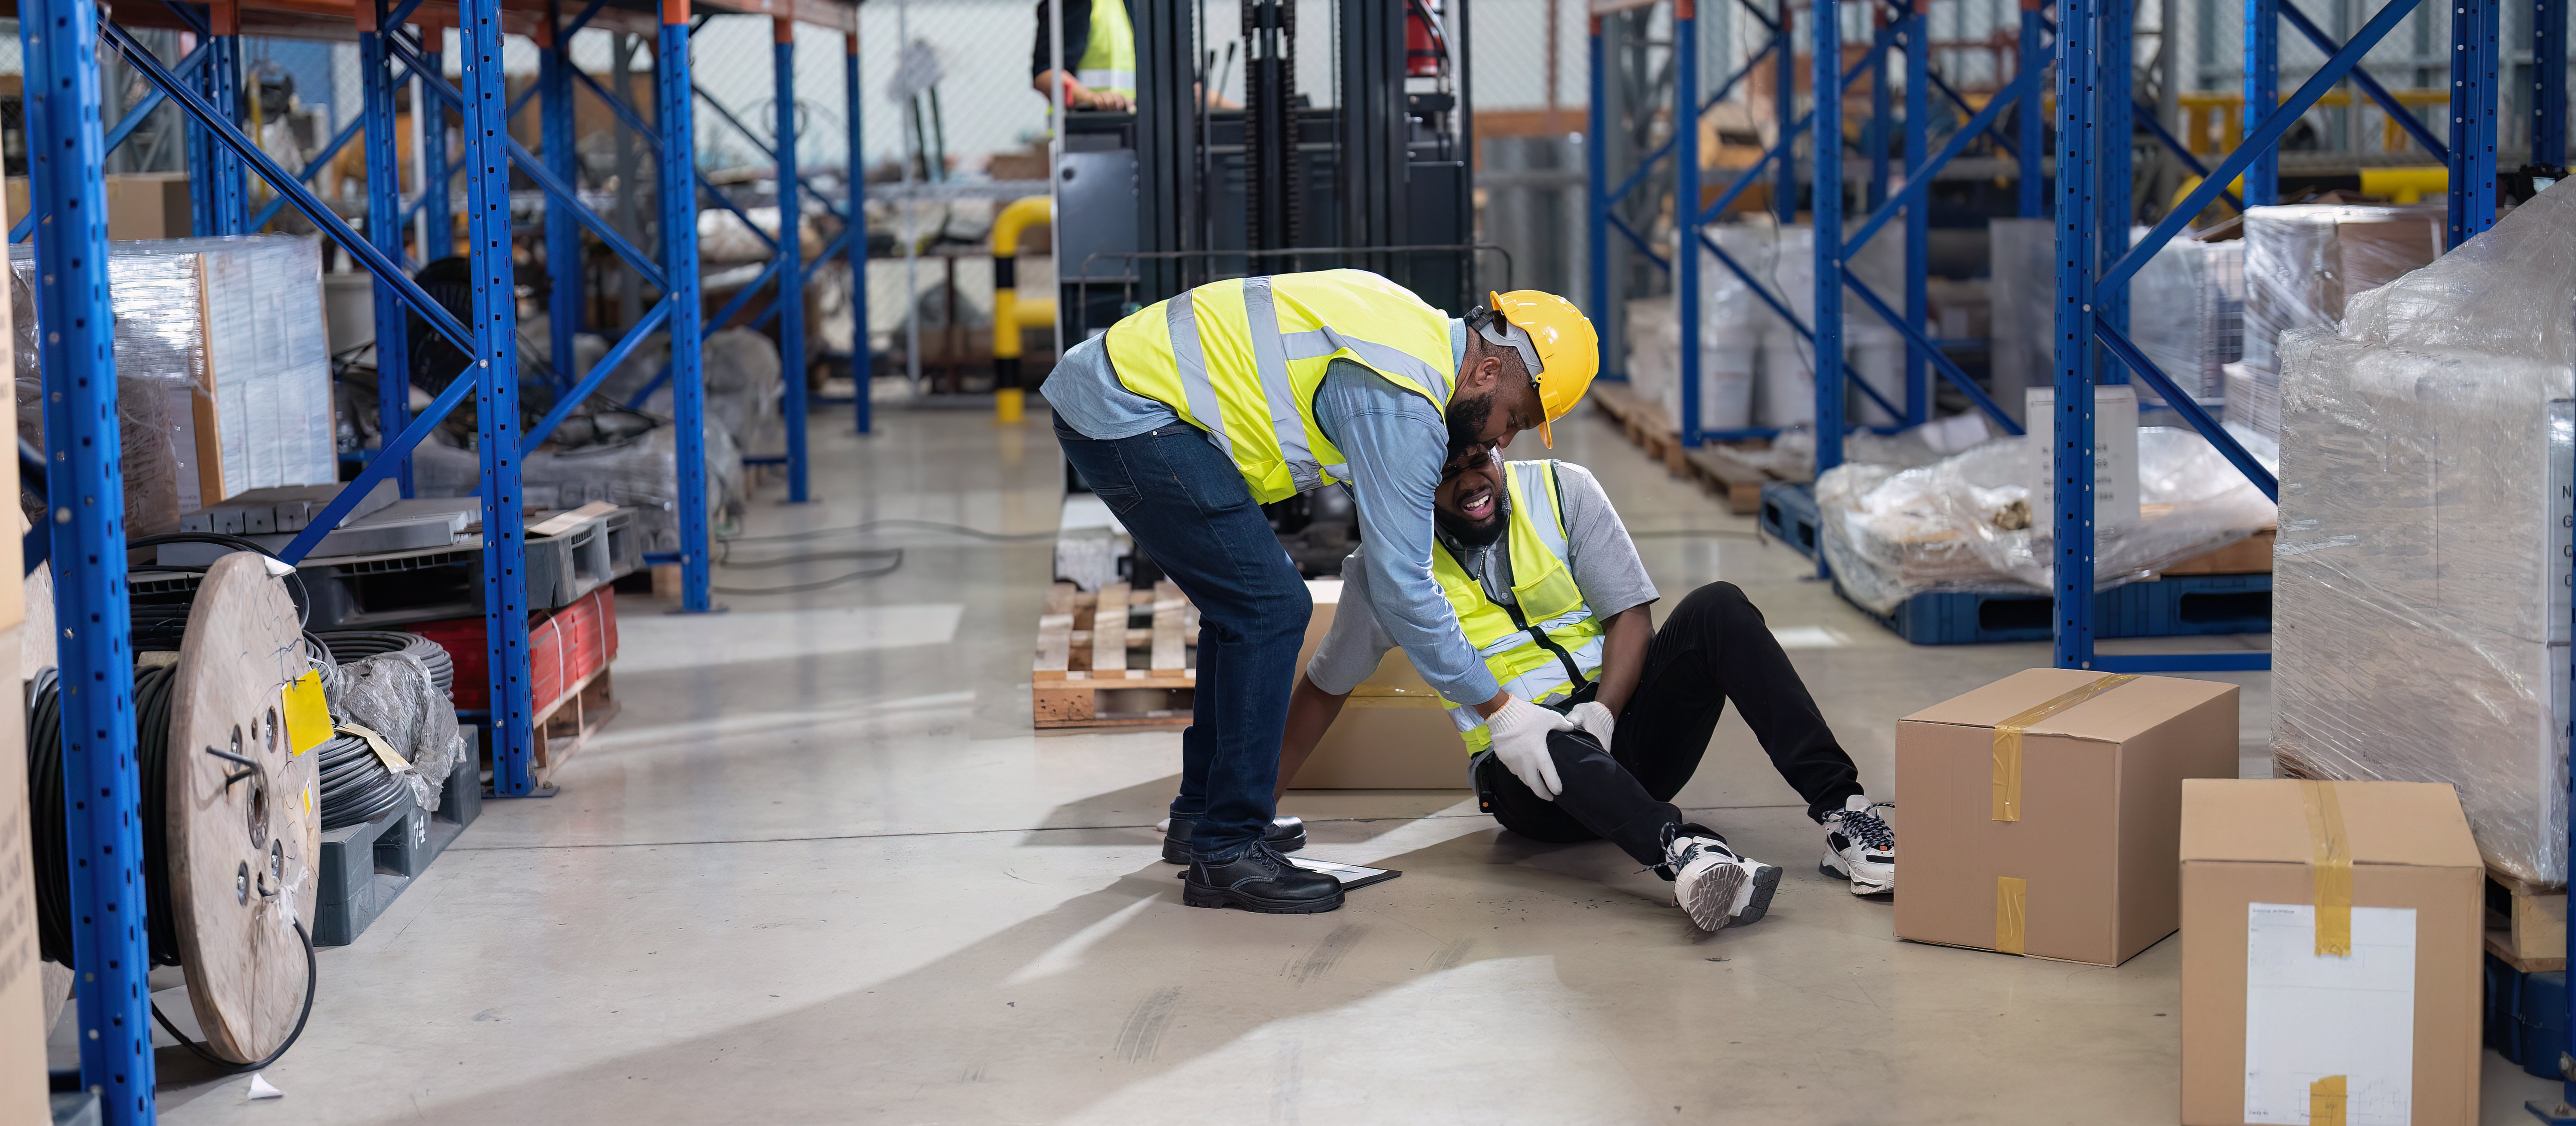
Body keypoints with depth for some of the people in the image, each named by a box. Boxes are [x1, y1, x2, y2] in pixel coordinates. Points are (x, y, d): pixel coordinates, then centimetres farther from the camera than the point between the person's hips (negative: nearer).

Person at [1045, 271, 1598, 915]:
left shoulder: (1417, 325, 10)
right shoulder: (1404, 404, -19)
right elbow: (1402, 587, -18)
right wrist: (1501, 712, -12)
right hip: (1127, 414, -11)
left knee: (1243, 606, 17)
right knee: (1270, 608, -12)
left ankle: (1203, 811, 28)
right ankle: (1227, 852, -9)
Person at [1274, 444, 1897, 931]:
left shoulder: (1563, 491, 4)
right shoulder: (1389, 561, 2)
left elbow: (1630, 614, 0)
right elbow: (1325, 688, 13)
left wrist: (1605, 712, -19)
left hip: (1622, 730, 2)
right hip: (1530, 780, -2)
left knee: (1717, 608, -24)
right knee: (1540, 743, -40)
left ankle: (1842, 808, -36)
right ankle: (1683, 850, -66)